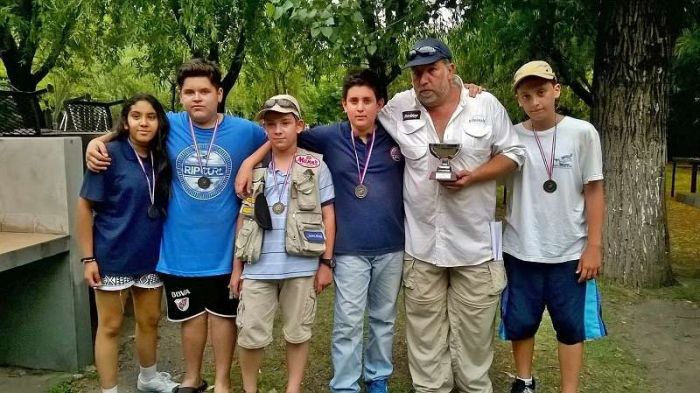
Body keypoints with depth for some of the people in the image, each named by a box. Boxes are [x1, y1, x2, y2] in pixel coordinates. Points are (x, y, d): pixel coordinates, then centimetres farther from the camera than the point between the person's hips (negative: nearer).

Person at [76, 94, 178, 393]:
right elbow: (85, 206, -11)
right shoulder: (110, 154, -13)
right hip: (113, 256, -5)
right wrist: (88, 258, -13)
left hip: (150, 255, 5)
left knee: (150, 320, 18)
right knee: (110, 326, 6)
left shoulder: (161, 158, 2)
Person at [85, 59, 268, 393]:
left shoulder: (245, 131, -9)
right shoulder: (169, 126, -6)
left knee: (223, 314, 14)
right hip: (180, 247, 1)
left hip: (225, 246, -1)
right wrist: (98, 141, -6)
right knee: (191, 315, 17)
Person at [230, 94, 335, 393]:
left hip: (302, 265, -1)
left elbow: (328, 216, 3)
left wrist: (326, 262, -1)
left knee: (298, 333, 11)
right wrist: (236, 267, 7)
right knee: (251, 335, 5)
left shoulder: (316, 165, 2)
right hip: (258, 266, 1)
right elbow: (243, 220, 10)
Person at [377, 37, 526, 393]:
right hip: (421, 244, 1)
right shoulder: (398, 107, 1)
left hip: (475, 243, -1)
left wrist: (473, 176, -15)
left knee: (473, 337, 8)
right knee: (425, 337, 10)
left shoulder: (486, 104, -3)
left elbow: (512, 153, 2)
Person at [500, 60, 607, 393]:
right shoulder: (510, 136, -2)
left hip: (570, 251, -1)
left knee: (571, 325, 9)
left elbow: (594, 191, -2)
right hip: (520, 250, 1)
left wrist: (594, 245, -5)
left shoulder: (582, 133, -5)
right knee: (521, 322, 13)